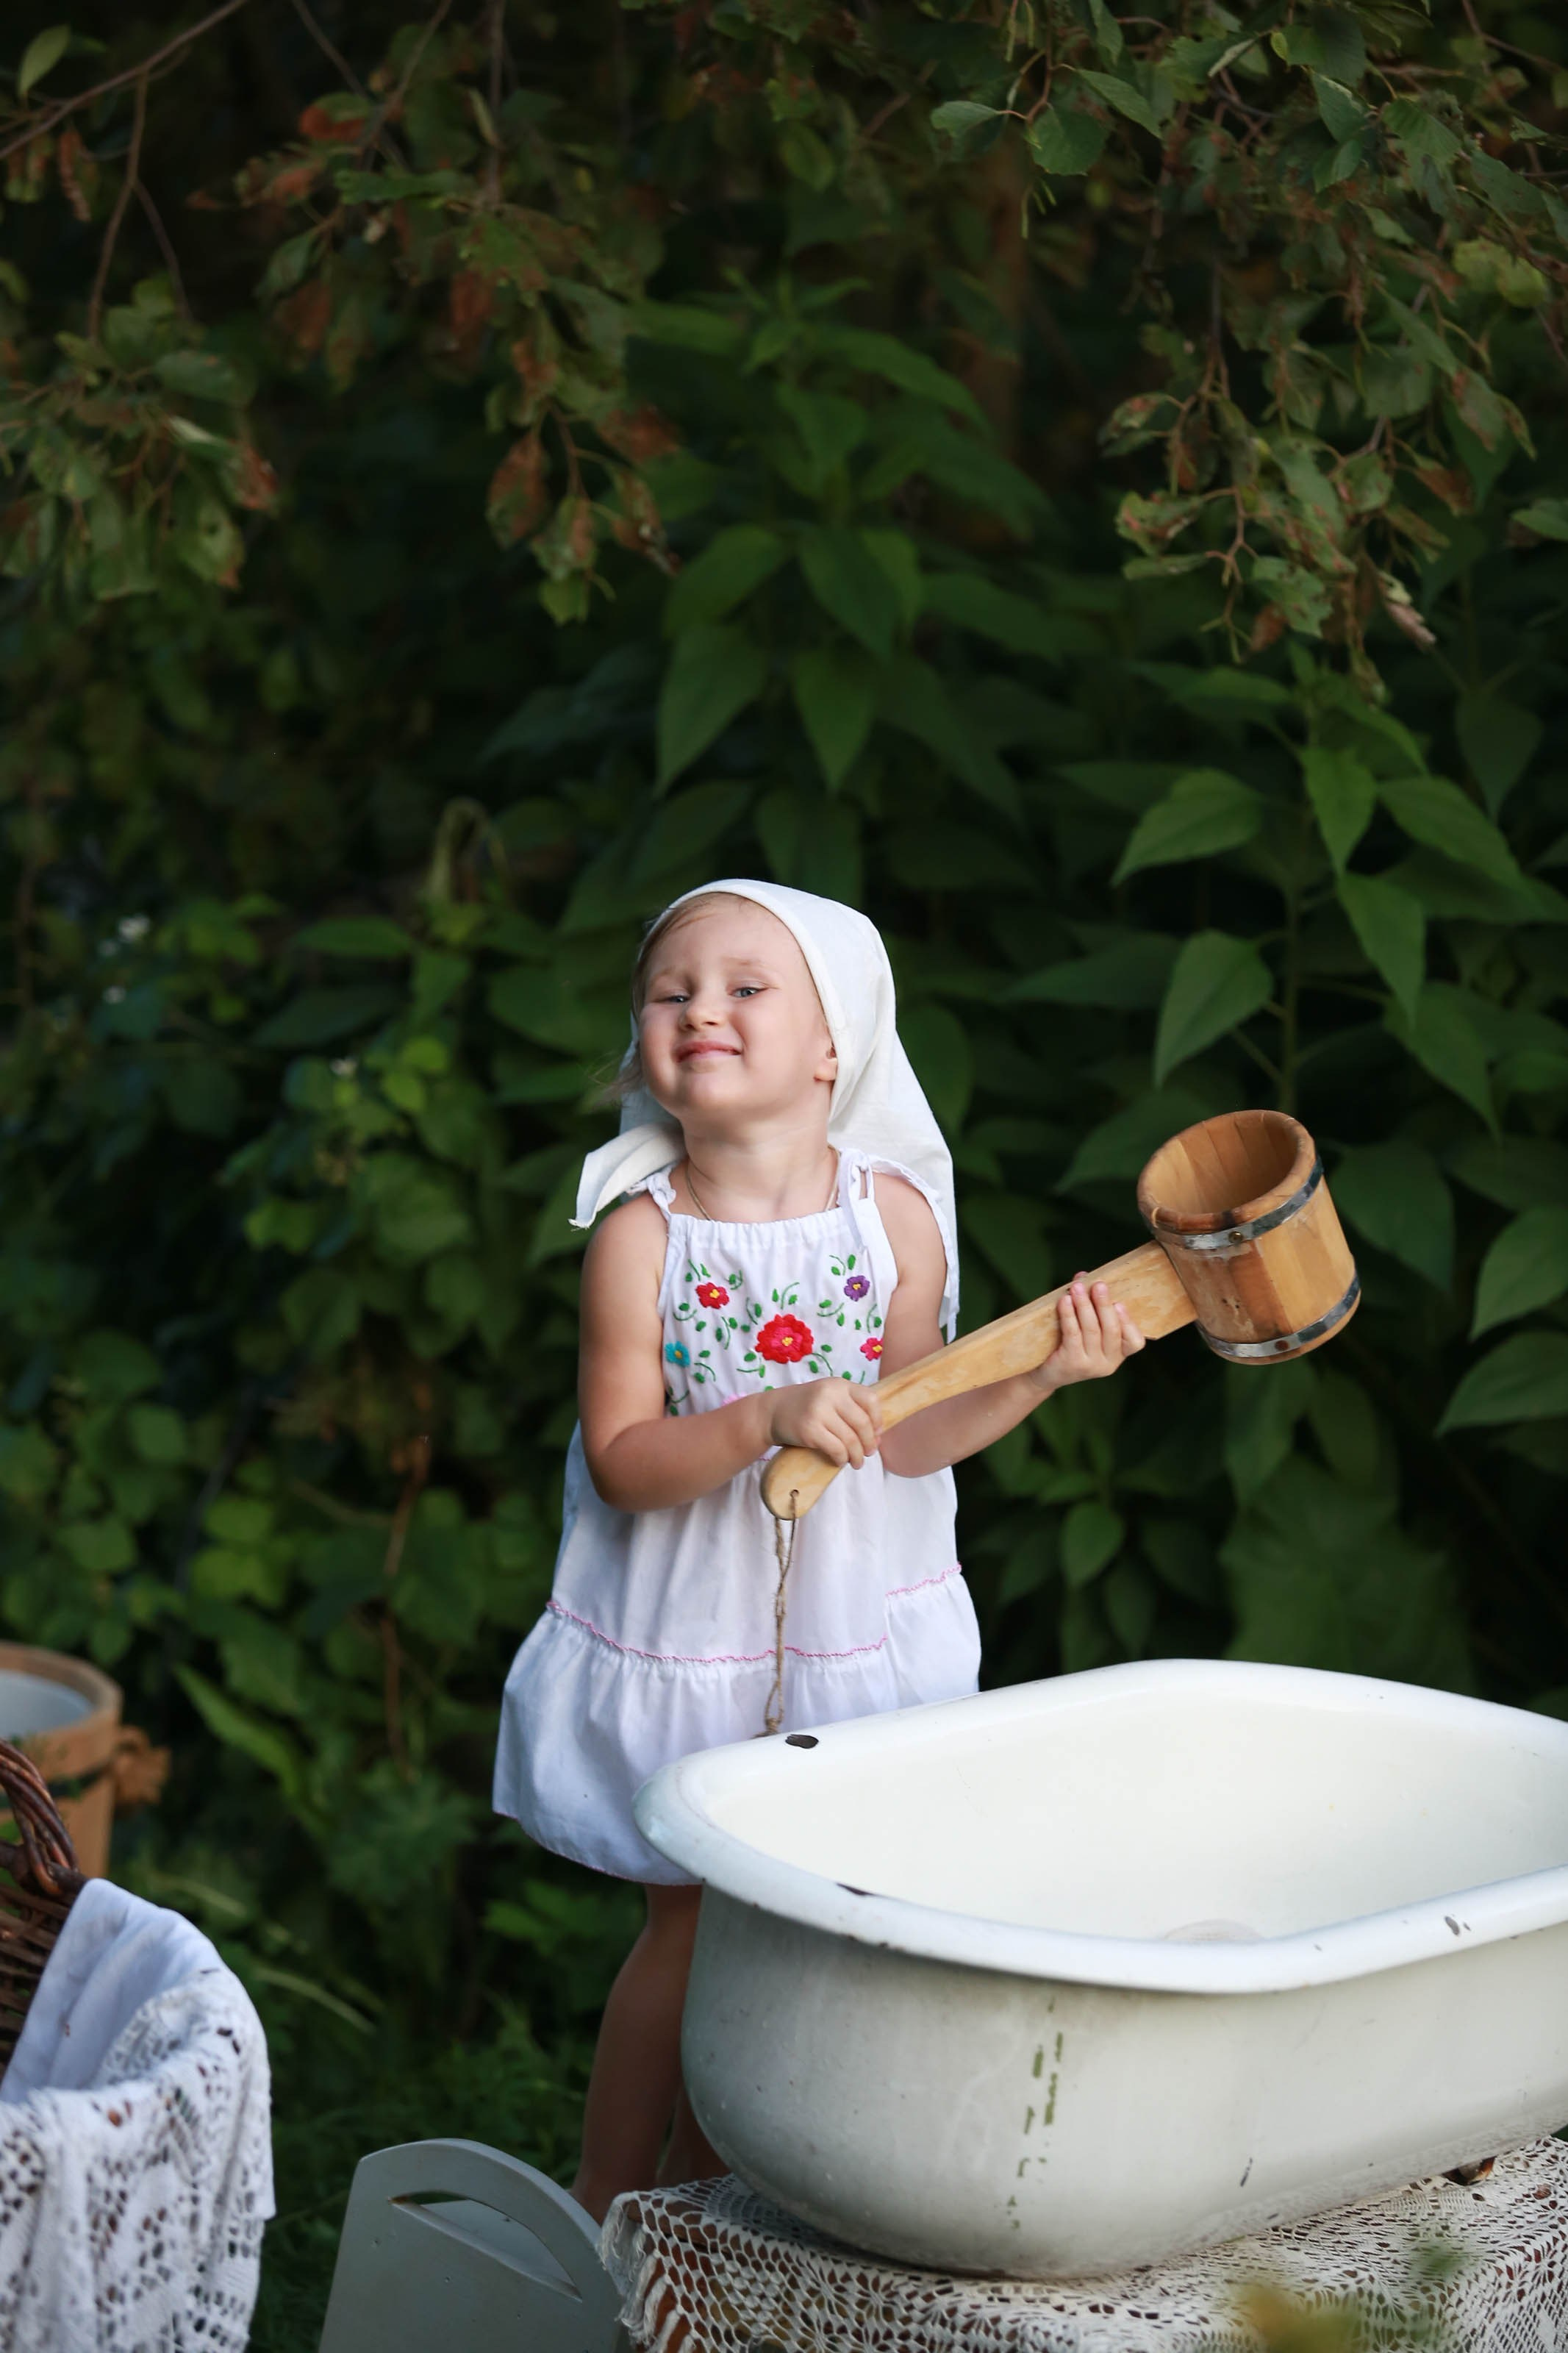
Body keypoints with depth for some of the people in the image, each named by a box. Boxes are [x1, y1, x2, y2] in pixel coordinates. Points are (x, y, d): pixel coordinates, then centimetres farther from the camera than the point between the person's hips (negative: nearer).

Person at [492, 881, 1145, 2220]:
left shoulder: (893, 1215, -7)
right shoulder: (641, 1234, -13)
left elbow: (904, 1438, -5)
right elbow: (623, 1461, -16)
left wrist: (1041, 1371, -18)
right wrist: (767, 1420, -31)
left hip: (848, 1629, 3)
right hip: (682, 1640, -2)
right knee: (696, 1921, 4)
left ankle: (701, 2180, 30)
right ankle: (605, 2205, 22)